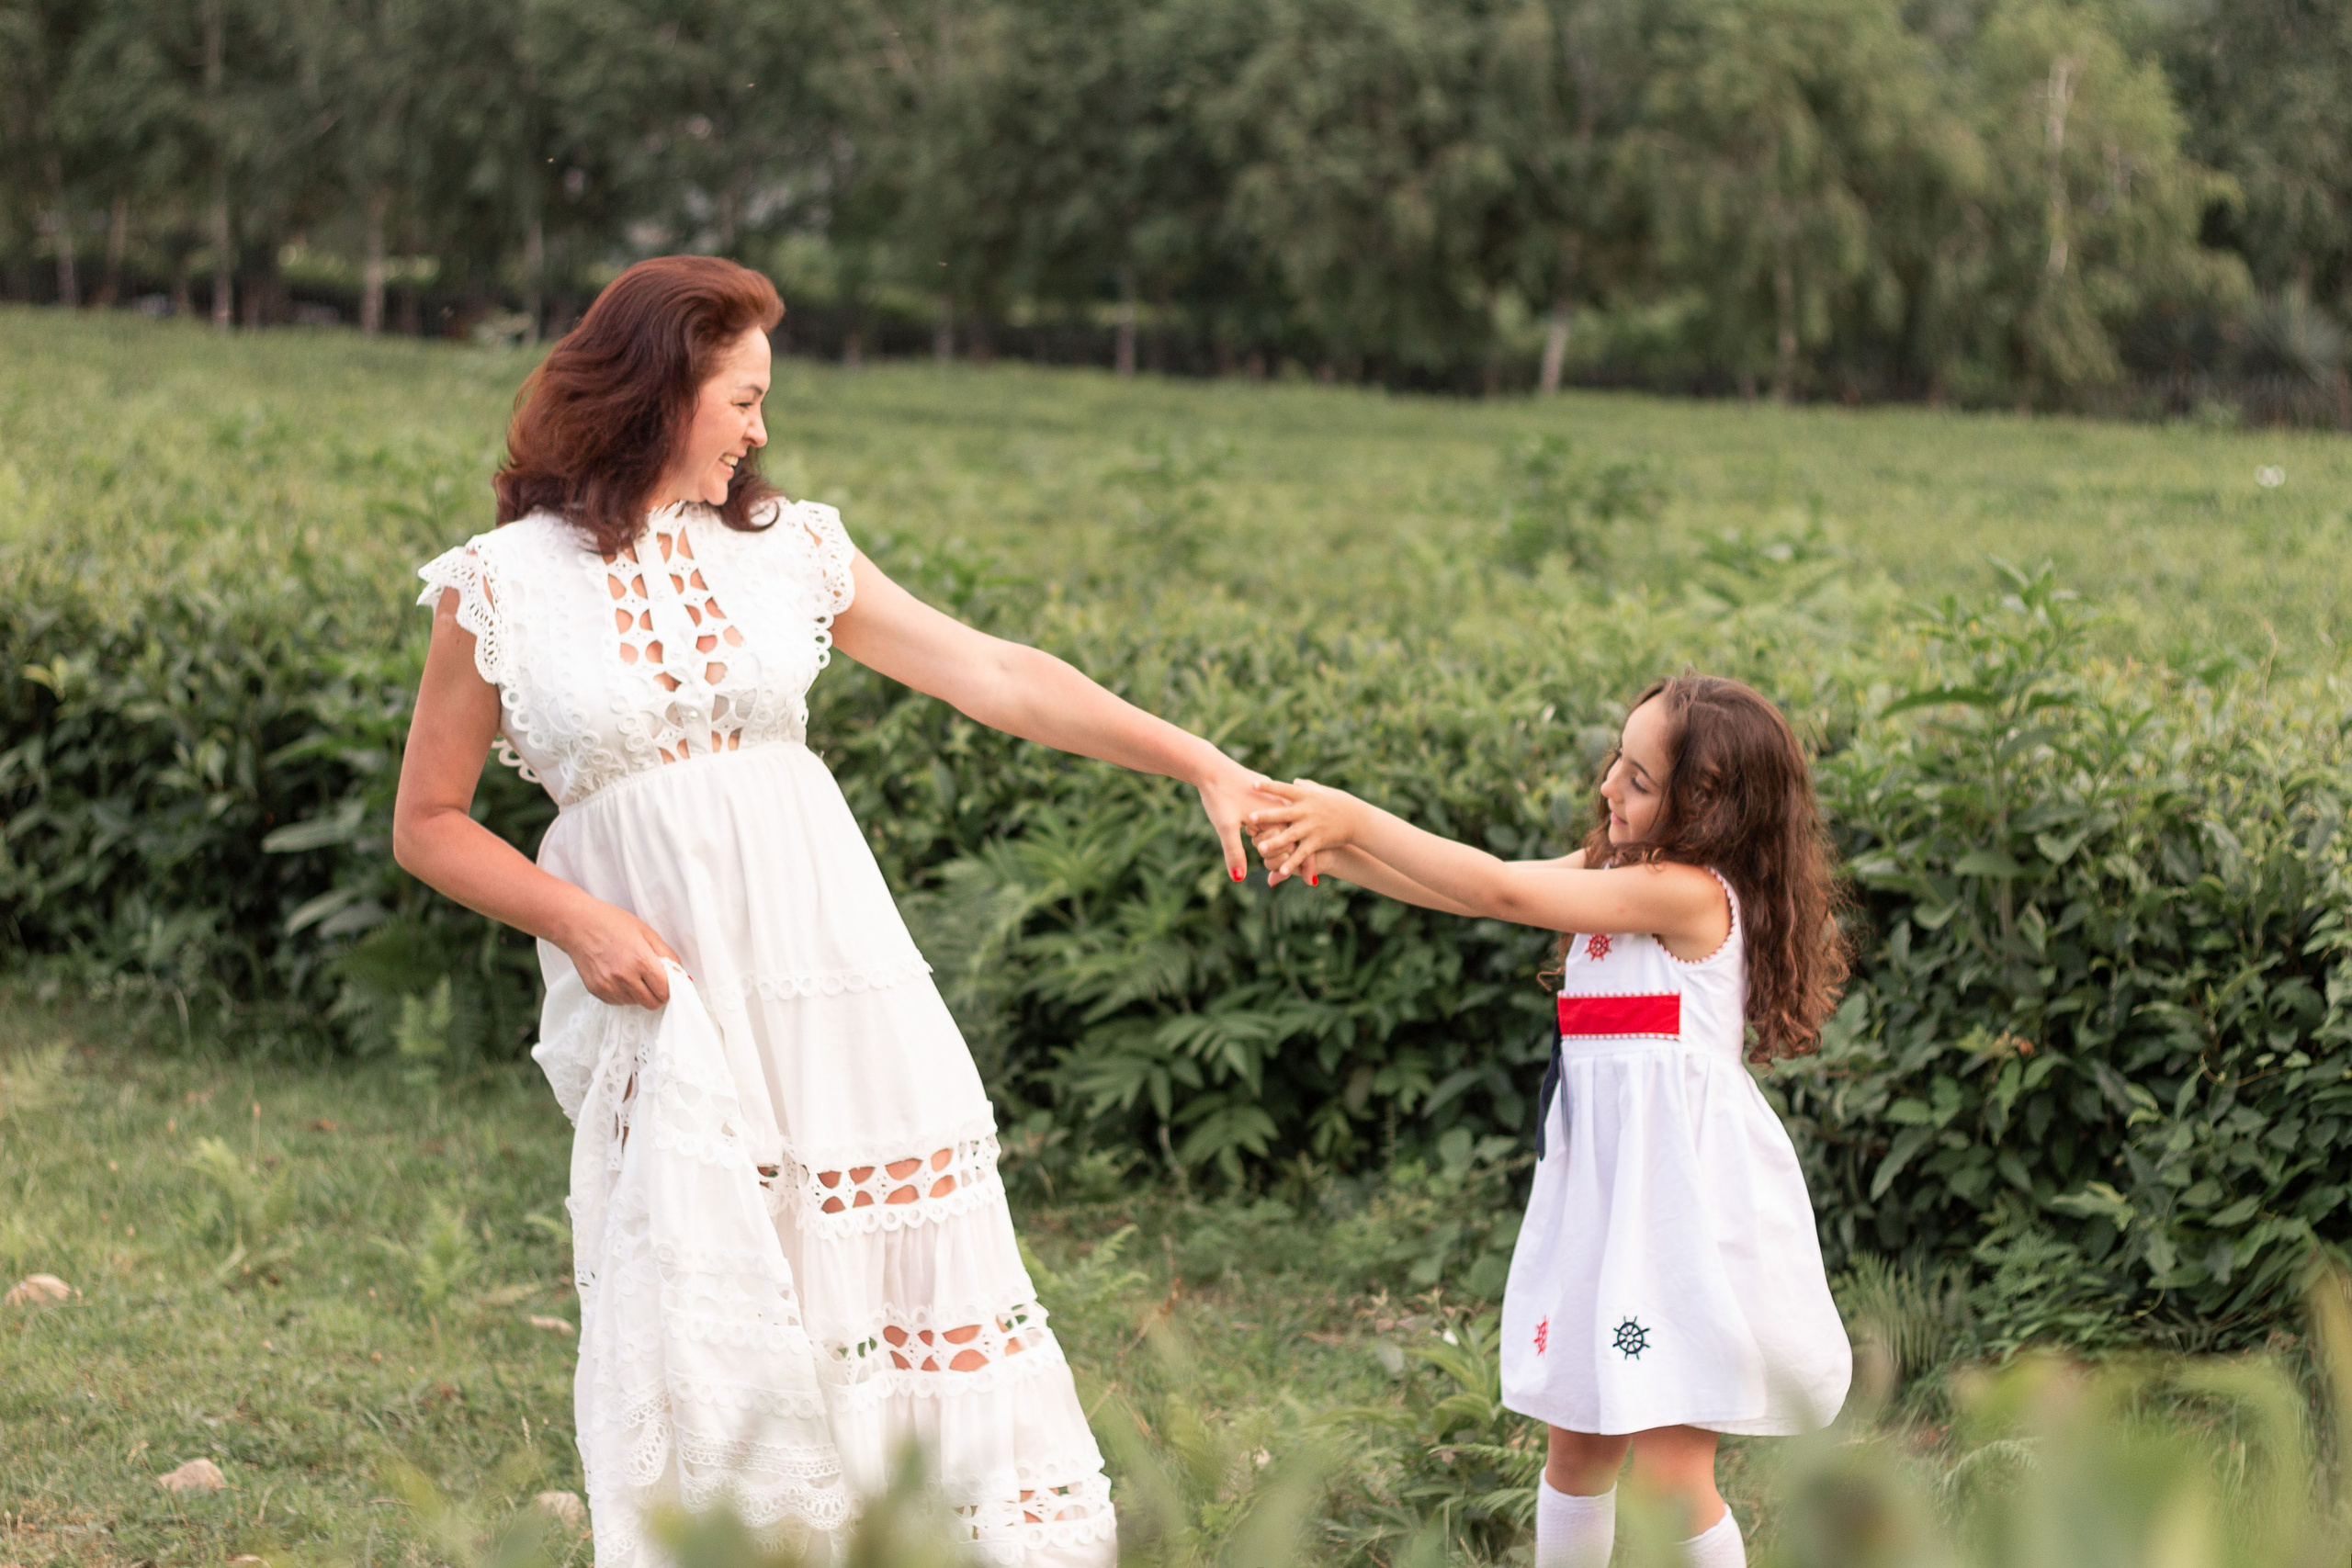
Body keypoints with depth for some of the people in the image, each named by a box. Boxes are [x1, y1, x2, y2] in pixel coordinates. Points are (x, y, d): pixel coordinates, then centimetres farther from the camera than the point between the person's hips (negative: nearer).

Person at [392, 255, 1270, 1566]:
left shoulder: (784, 549, 8)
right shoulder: (503, 587, 0)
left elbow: (995, 675, 7)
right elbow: (429, 824, 5)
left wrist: (1200, 761, 2)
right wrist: (573, 919, -11)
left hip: (831, 982, 3)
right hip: (663, 1003, -3)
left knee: (918, 1280, 5)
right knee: (696, 1338, -4)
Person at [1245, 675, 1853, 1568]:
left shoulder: (1690, 891, -15)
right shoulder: (1612, 872, 11)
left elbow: (1504, 893, -17)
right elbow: (1475, 894, 8)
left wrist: (1354, 819, -14)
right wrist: (1335, 850, -6)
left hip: (1683, 1187, -9)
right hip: (1601, 1182, 9)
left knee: (1670, 1472, -8)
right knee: (1574, 1451, 15)